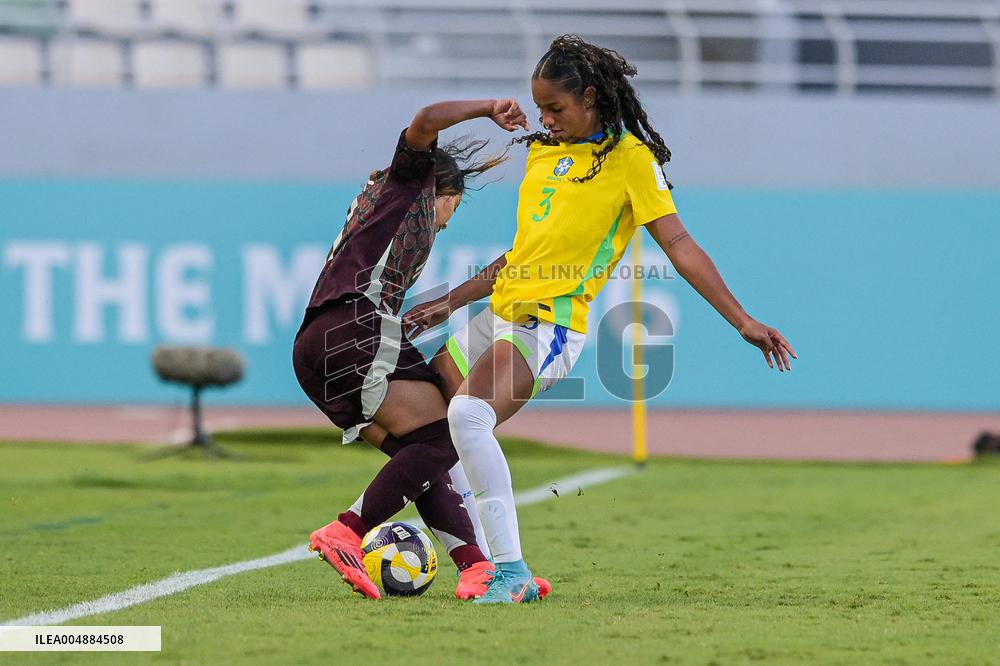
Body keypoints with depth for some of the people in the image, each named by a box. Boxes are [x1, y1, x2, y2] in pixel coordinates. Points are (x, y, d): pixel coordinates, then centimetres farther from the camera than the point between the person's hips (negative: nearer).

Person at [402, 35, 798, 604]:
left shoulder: (629, 156, -3)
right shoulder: (543, 152, 18)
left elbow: (678, 245, -7)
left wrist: (743, 321, -13)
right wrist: (449, 303, 24)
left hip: (550, 326, -9)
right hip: (501, 315, 9)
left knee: (469, 414, -30)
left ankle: (511, 572, -29)